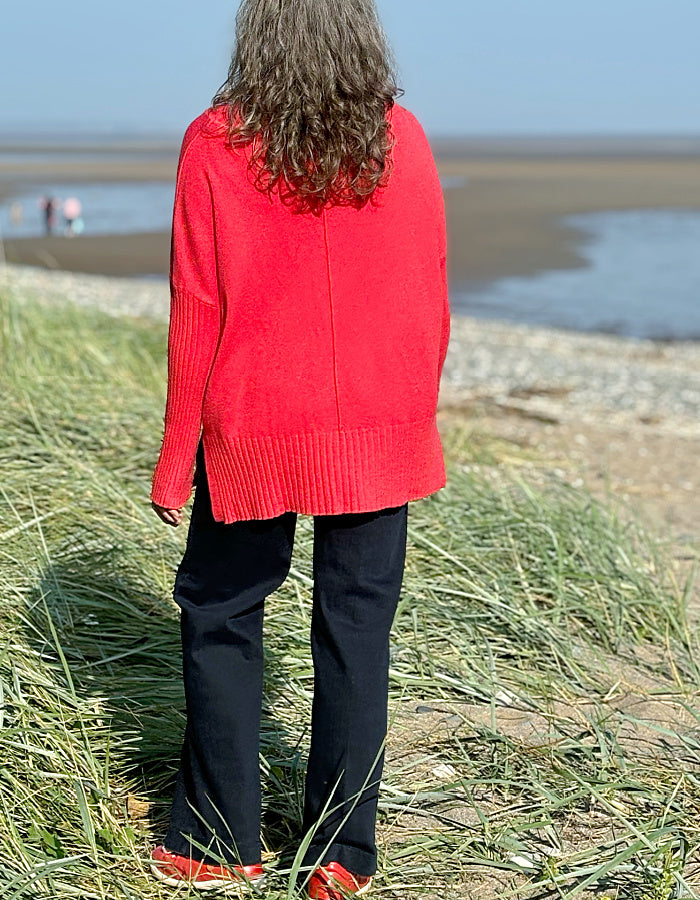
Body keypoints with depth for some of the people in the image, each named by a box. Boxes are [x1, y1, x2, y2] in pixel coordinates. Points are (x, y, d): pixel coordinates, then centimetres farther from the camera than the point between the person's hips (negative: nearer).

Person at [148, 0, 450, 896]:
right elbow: (428, 296, 3)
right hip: (380, 429, 2)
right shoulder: (402, 139, -1)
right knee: (356, 626, 9)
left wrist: (176, 455, 2)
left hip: (255, 429, -2)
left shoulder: (215, 146, -8)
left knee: (219, 615, 13)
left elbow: (195, 313, -6)